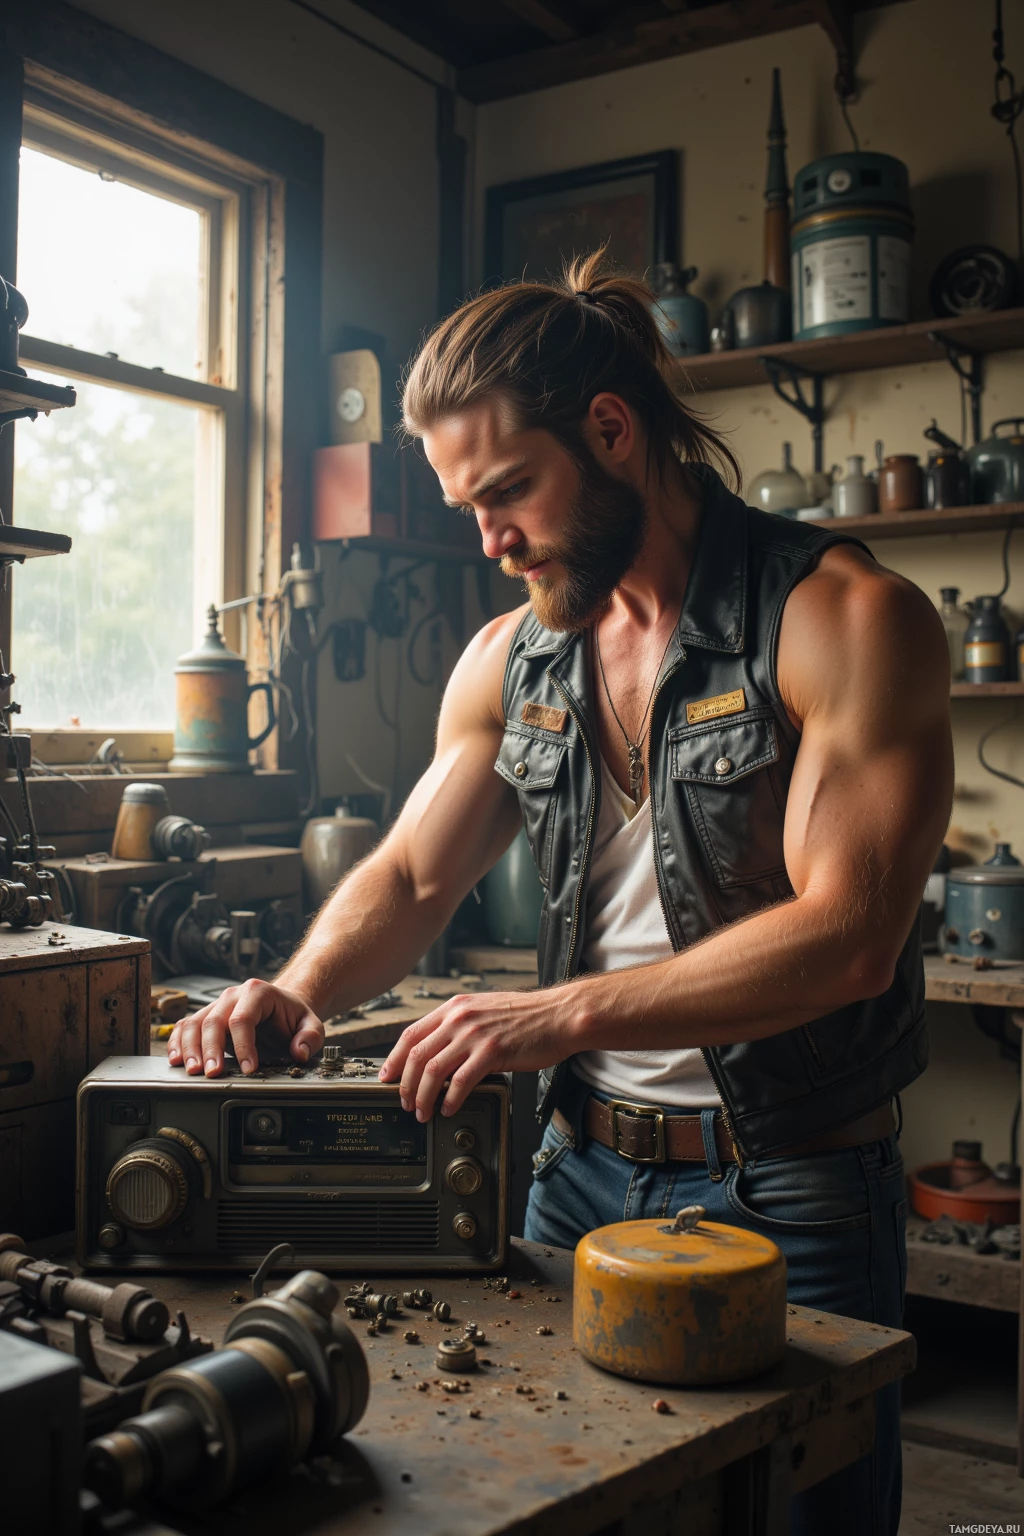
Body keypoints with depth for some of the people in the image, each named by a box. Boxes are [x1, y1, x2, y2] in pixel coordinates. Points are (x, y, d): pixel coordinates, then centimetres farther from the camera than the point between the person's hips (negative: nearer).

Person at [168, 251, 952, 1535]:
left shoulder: (850, 620, -14)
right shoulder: (509, 658, 4)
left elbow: (846, 936, -21)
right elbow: (411, 877, 9)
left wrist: (569, 1011, -28)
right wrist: (299, 990, -11)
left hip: (788, 1190, -5)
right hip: (582, 1167, 5)